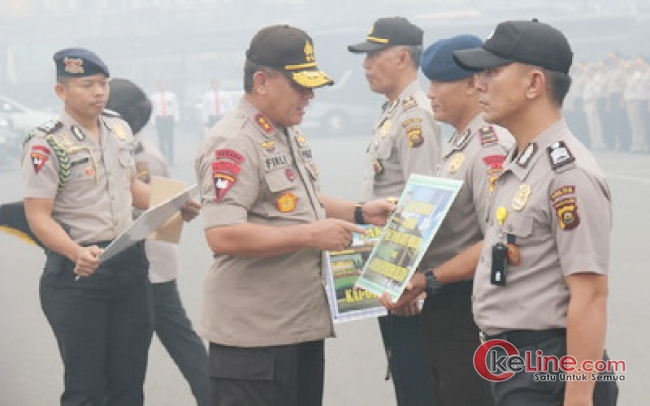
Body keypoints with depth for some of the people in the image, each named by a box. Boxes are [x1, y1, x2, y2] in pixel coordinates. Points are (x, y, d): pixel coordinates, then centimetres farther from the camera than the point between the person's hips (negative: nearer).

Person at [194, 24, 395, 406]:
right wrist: (312, 235, -24)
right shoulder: (233, 143, -19)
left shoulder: (292, 134, 13)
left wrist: (359, 213, 11)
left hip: (305, 324, 10)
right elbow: (223, 236, -28)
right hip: (254, 334, -10)